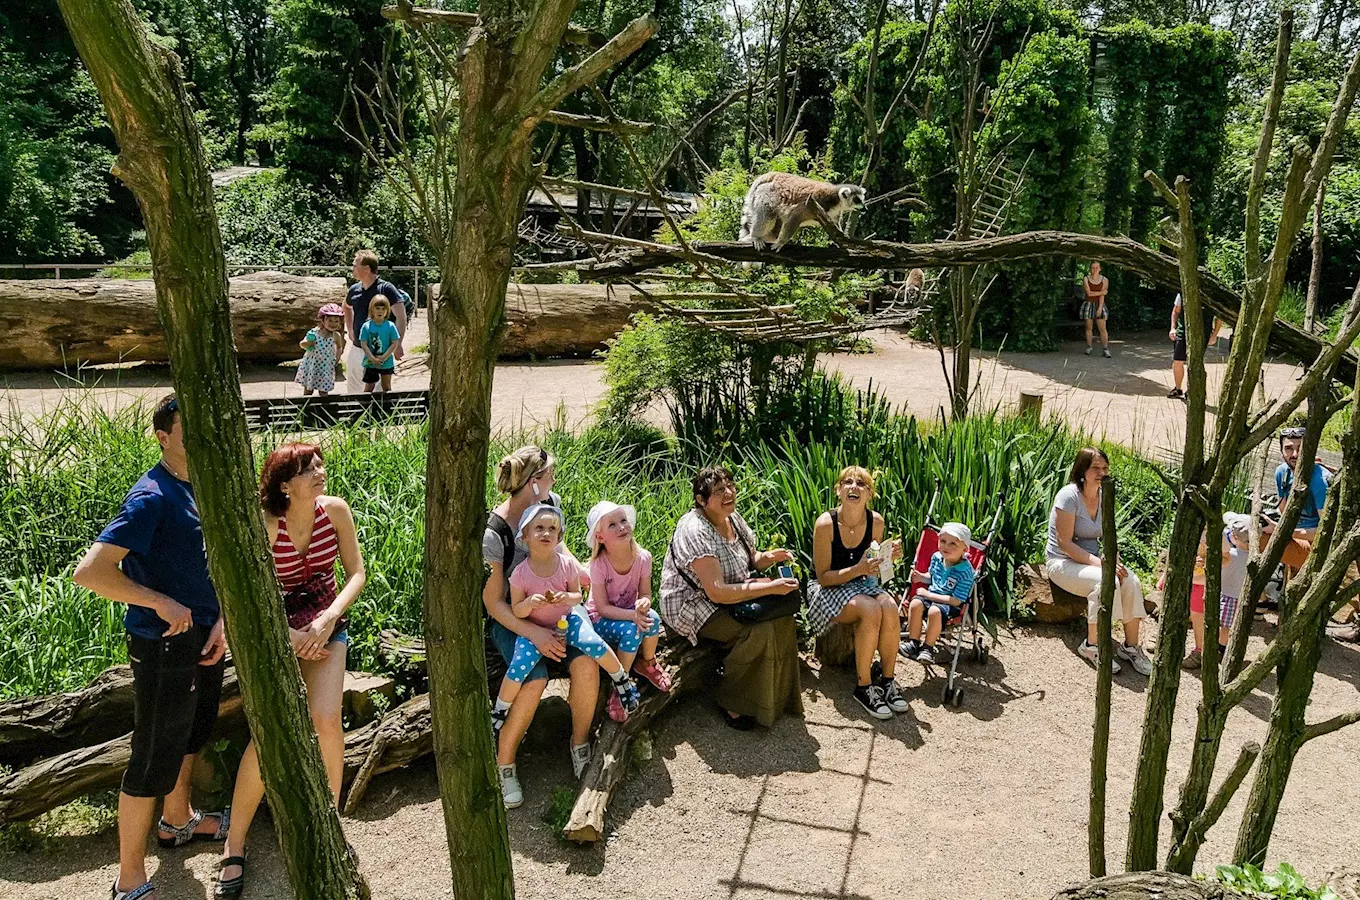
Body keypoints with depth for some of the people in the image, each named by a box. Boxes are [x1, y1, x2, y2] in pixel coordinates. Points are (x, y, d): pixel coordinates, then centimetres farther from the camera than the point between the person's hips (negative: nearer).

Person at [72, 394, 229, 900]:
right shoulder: (152, 498, -23)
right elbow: (89, 572, -29)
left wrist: (221, 620, -1)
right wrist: (162, 604, -25)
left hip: (203, 636, 9)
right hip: (164, 645, -9)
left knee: (190, 733, 26)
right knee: (154, 756, 2)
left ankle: (177, 820, 50)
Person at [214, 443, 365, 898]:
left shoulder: (335, 510, -10)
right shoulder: (264, 524, -18)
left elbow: (356, 572, -3)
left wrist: (329, 618, -17)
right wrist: (289, 636, -16)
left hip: (326, 625, 2)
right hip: (277, 627, -2)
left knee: (326, 718, -17)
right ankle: (235, 845, 1)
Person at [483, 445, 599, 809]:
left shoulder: (550, 503, -2)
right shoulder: (493, 533, -21)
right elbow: (494, 602, -17)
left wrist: (577, 567, 0)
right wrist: (533, 633, -29)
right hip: (511, 619, -5)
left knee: (586, 664, -24)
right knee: (535, 680, -30)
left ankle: (580, 743, 1)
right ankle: (504, 763, -7)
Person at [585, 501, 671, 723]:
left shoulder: (643, 557, -15)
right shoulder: (599, 565, -25)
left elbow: (645, 593, -6)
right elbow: (603, 608, -22)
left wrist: (644, 603, -31)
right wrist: (633, 615, -37)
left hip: (628, 612, 4)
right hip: (599, 620, -4)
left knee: (652, 618, -29)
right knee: (632, 630, -33)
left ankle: (647, 663, 1)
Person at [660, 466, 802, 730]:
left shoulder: (733, 517, 2)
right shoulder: (695, 532, -25)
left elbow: (749, 559, 16)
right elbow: (717, 592, -31)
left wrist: (767, 557, -8)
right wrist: (770, 588, -30)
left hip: (732, 597, 8)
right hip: (691, 607, -8)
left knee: (784, 620, -13)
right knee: (759, 634, -27)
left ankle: (780, 696, 2)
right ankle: (731, 703, -8)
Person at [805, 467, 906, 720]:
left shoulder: (876, 522, -5)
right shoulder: (826, 523, -20)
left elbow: (872, 569, 9)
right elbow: (823, 577, -16)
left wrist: (889, 556, -12)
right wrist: (858, 569, -29)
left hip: (860, 584, 5)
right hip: (828, 589, -5)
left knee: (890, 607, -27)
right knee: (870, 610, -31)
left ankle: (887, 678, -10)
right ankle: (863, 686, -17)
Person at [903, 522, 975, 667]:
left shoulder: (965, 571, -19)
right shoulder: (936, 557, 1)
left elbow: (956, 600, -20)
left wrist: (928, 594, -19)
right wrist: (922, 577, -1)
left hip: (949, 603, -5)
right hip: (930, 595, 6)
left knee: (935, 611, -37)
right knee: (916, 603, -27)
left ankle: (927, 647, -17)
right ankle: (913, 643, -17)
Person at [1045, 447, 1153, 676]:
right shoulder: (1069, 496, -18)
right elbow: (1064, 543, -20)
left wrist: (1115, 562, -8)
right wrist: (1100, 563, -25)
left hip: (1092, 560, 7)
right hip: (1062, 563, -7)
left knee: (1131, 582, -17)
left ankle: (1130, 646, -4)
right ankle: (1091, 646, -14)